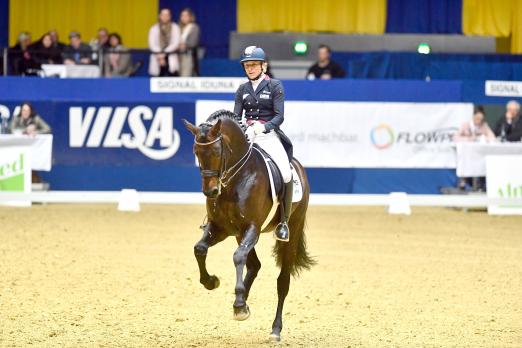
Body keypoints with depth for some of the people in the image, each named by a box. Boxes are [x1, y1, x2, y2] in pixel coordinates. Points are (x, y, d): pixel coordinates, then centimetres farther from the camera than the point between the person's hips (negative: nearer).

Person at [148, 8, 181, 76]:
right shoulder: (154, 29, 10)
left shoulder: (175, 28, 7)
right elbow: (152, 45, 2)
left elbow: (176, 43, -3)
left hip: (171, 60, -1)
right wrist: (159, 54, -14)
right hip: (157, 60, 1)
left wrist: (164, 53, -11)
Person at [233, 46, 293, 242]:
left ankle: (283, 221, -13)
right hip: (246, 135, 4)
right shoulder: (242, 90, 14)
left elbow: (279, 116, -6)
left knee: (286, 174, -26)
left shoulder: (275, 86, 2)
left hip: (269, 134, -4)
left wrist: (263, 127, -25)